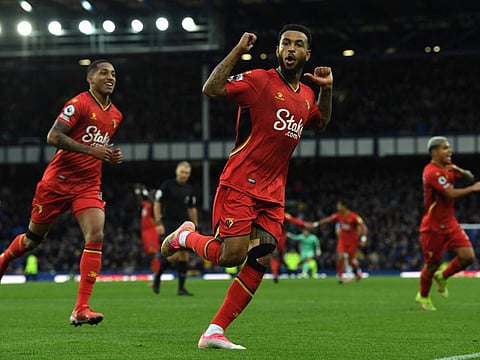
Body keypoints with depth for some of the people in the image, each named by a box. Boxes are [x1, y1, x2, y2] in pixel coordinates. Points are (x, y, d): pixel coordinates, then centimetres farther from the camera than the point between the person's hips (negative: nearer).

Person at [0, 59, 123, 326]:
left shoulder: (116, 115, 12)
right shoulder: (79, 103, -11)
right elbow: (53, 136, -19)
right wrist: (91, 150, -25)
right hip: (59, 181, -5)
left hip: (89, 186, 5)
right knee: (34, 238, 10)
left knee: (96, 237, -17)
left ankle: (81, 309, -19)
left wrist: (111, 156, 6)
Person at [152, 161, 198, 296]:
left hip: (183, 224, 5)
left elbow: (192, 209, 19)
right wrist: (159, 223, -12)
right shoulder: (167, 185, -5)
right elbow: (157, 204, -5)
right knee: (175, 254, -18)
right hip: (169, 224, -5)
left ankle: (181, 288, 4)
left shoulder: (189, 189, 10)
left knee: (184, 254, -1)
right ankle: (158, 275, 8)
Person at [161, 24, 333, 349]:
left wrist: (327, 89, 18)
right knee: (231, 256, -15)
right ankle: (186, 236, 18)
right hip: (239, 185, -6)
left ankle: (215, 332, -1)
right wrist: (238, 51, -22)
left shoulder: (306, 95, 14)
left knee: (260, 261, -6)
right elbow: (212, 89, -20)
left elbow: (320, 124, 35)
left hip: (273, 194, 6)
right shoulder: (259, 80, -8)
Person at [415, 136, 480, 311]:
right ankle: (423, 297, 27)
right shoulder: (432, 172, -20)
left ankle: (442, 276, 19)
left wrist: (461, 171, -10)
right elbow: (450, 194, -28)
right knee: (432, 264, 3)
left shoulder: (448, 168, 8)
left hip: (450, 224, 7)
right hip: (433, 227, -7)